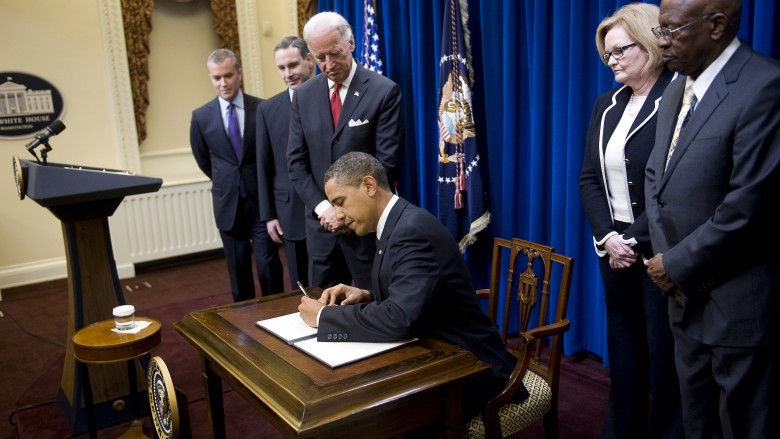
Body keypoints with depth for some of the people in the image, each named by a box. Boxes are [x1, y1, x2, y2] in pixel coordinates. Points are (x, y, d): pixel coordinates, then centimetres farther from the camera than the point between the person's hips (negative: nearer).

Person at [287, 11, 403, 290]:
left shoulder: (384, 91, -7)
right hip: (321, 222, 4)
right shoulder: (303, 95, 6)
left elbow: (386, 161, -11)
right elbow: (296, 160, 5)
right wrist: (322, 207, -8)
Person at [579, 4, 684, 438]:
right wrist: (608, 237, -8)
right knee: (623, 355, 16)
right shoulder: (606, 105, 10)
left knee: (665, 358, 6)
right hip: (614, 249, 6)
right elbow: (589, 178, 6)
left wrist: (635, 240, -16)